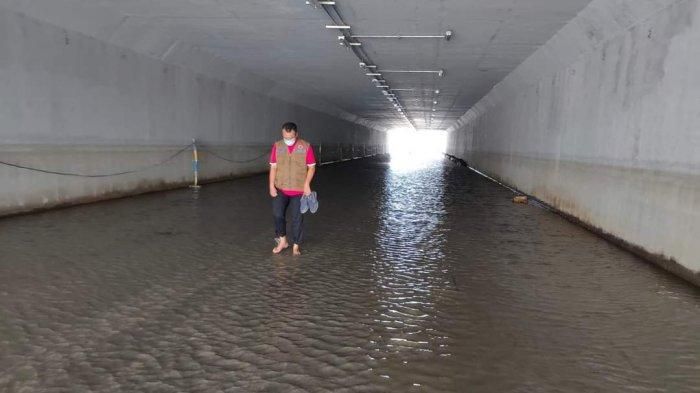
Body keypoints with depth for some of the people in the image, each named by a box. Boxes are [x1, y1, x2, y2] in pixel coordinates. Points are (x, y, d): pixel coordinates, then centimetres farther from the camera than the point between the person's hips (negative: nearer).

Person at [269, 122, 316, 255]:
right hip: (280, 189, 2)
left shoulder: (306, 146, -5)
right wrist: (271, 186, -4)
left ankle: (296, 246, 17)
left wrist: (307, 185, -12)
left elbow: (311, 167, -2)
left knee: (297, 218, 3)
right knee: (277, 214, -9)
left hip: (299, 190, -1)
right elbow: (273, 167, 3)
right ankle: (282, 240, 13)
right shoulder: (277, 146, 1)